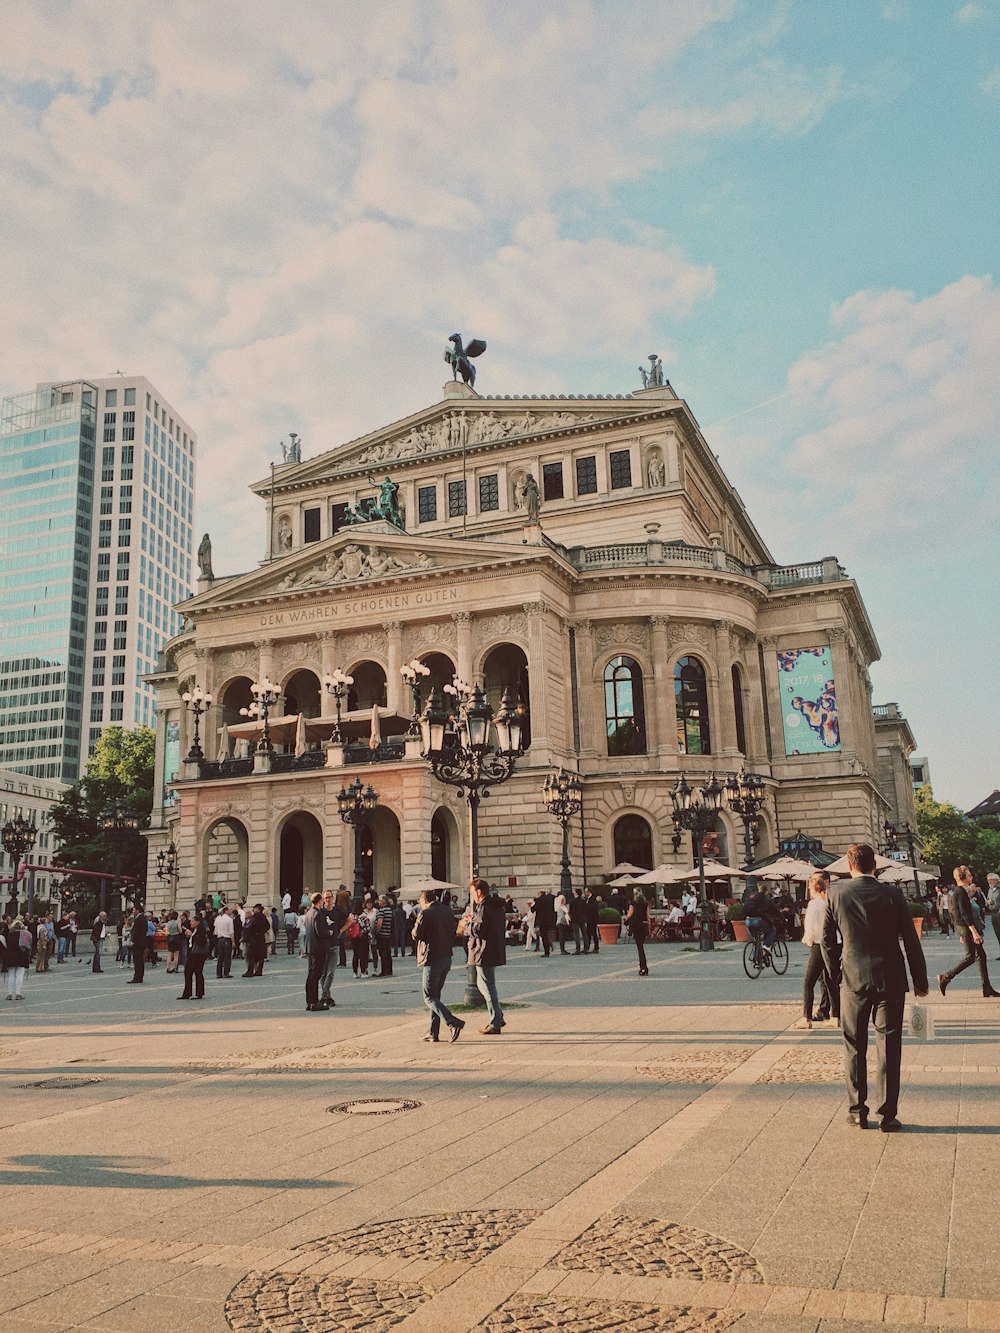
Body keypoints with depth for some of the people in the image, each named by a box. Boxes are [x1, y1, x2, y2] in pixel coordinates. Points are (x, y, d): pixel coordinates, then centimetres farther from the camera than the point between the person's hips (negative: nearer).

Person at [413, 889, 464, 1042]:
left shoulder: (425, 913, -13)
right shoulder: (448, 911, 9)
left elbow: (416, 935, -12)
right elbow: (453, 932, 15)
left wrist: (416, 924, 6)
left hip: (431, 959, -7)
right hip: (447, 958, 7)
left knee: (429, 997, -1)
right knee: (435, 994, 16)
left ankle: (453, 1023, -18)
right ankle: (433, 1033, 16)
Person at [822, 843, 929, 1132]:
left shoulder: (835, 893, -5)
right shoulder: (892, 894, -6)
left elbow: (827, 940, 1)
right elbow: (911, 940, -2)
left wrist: (835, 975, 13)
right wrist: (920, 980, 8)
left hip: (853, 980, 0)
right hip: (890, 980, 0)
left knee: (854, 1048, 12)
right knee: (889, 1048, 6)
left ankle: (858, 1111, 16)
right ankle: (888, 1115, 9)